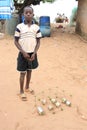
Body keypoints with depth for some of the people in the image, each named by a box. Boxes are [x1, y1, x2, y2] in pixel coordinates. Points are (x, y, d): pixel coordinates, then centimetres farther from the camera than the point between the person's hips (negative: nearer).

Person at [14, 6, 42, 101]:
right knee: (23, 72, 4)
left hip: (32, 53, 3)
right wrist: (24, 52, -14)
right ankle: (21, 91, 18)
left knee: (29, 71, 16)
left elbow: (38, 42, 2)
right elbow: (16, 41, -7)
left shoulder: (36, 27, -3)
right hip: (23, 53, -3)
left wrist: (34, 53, -10)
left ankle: (27, 87, 35)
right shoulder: (19, 27, -9)